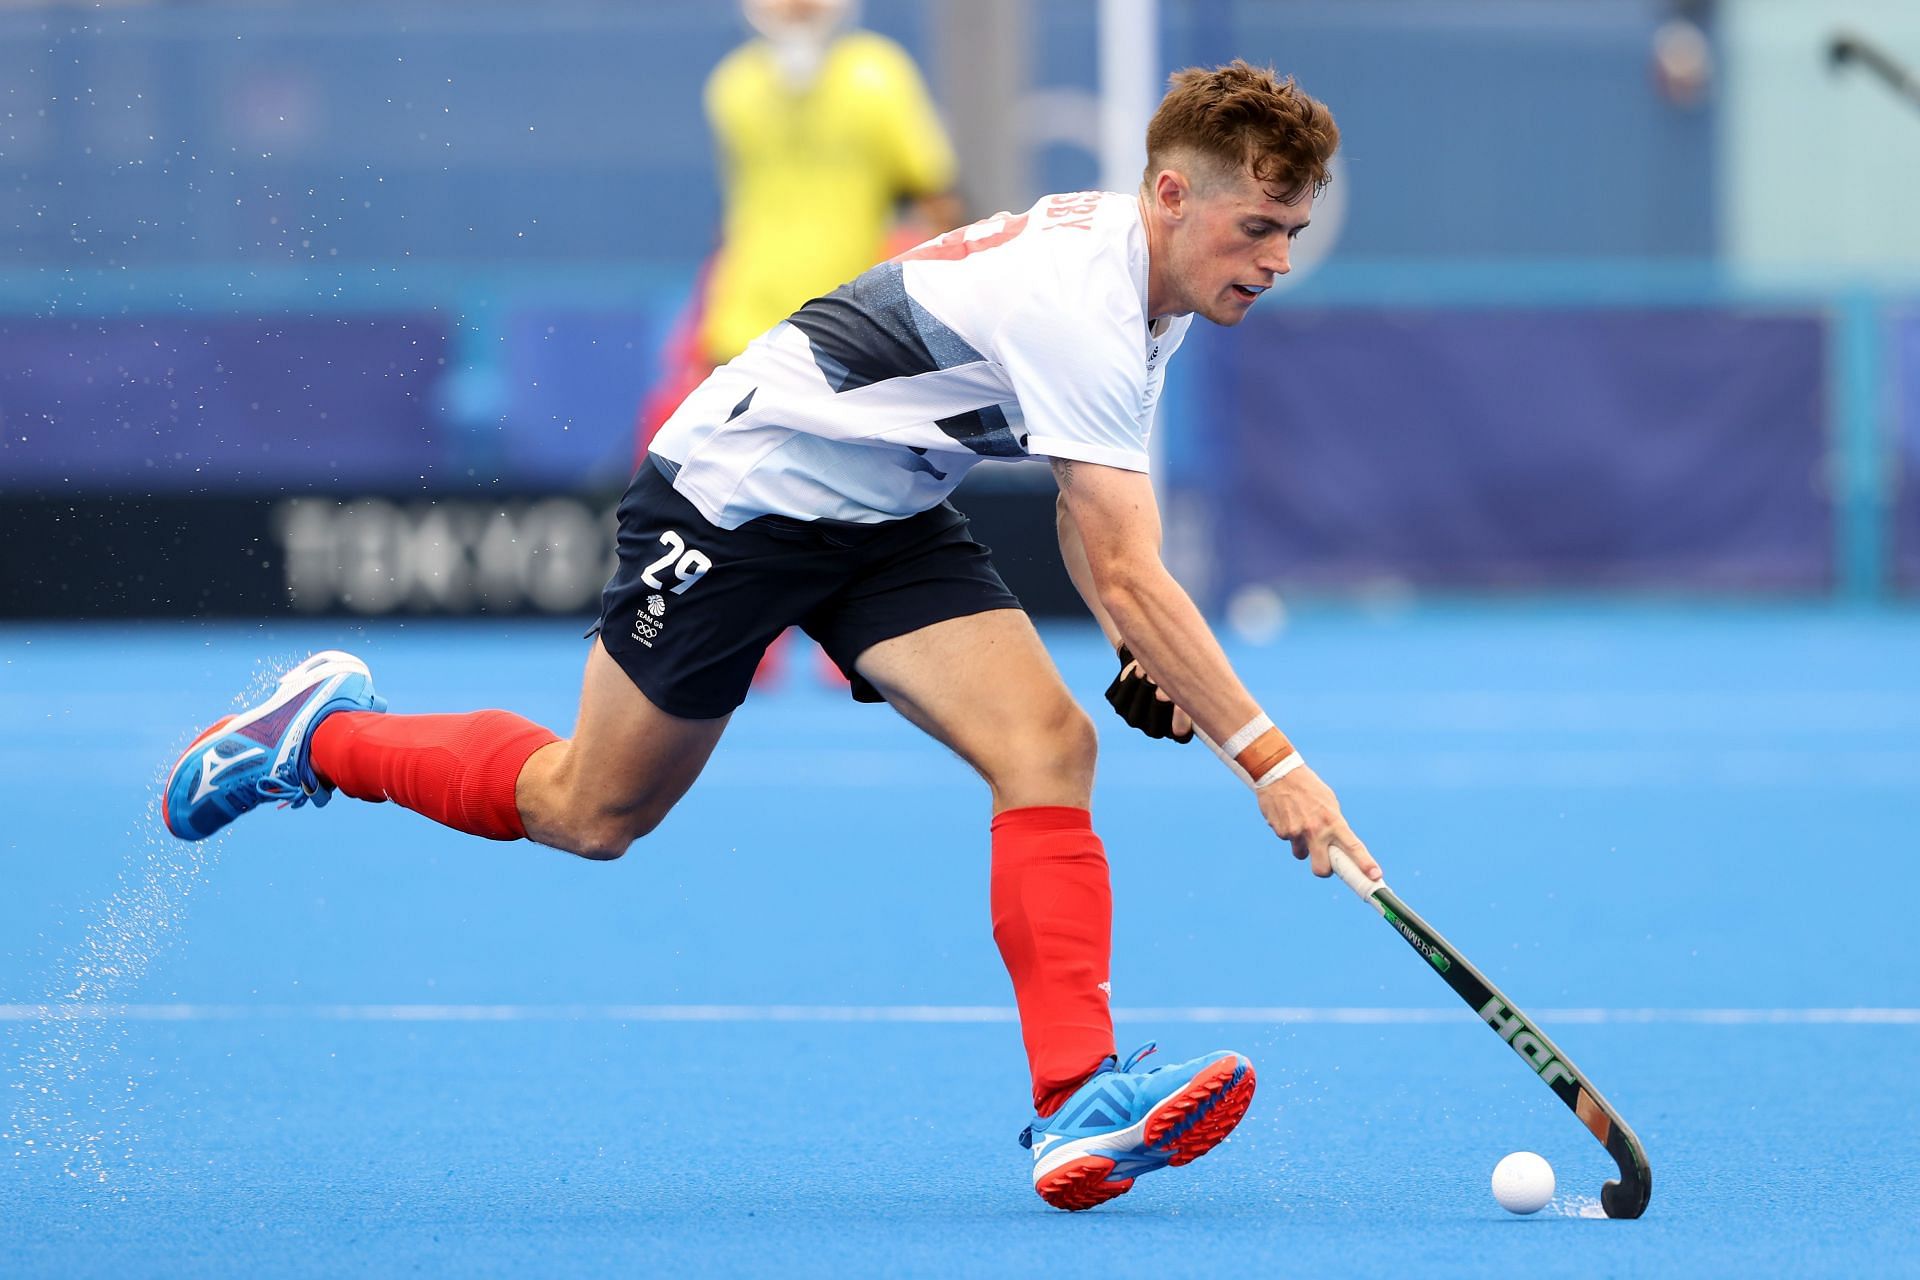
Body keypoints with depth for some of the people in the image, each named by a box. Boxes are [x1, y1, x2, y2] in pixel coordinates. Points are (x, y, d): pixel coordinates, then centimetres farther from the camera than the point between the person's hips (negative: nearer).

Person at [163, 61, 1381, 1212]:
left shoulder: (1144, 275, -2)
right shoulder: (1079, 304, -32)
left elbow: (1091, 507, 13)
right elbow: (1131, 573, -35)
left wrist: (1145, 659, -3)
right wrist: (1268, 760, -36)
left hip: (888, 519, 8)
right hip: (736, 493, -8)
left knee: (1049, 744, -16)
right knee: (591, 811, 7)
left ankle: (1080, 1100, -22)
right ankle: (320, 734, 32)